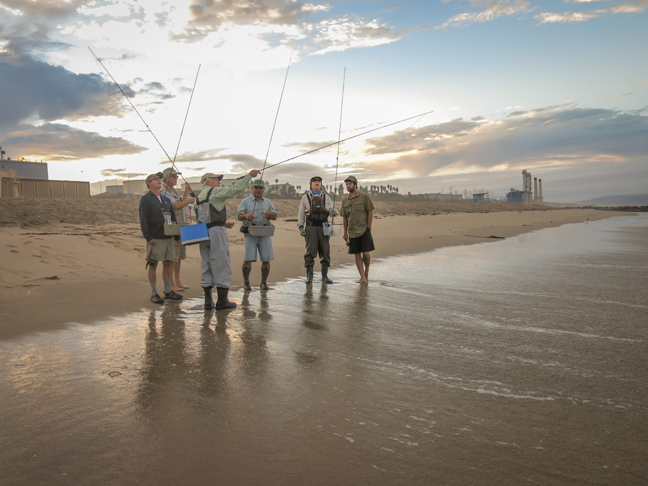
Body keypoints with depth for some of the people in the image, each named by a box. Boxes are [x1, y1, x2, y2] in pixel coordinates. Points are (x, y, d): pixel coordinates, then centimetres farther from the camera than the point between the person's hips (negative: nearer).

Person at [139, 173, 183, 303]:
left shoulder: (166, 199, 16)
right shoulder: (145, 199, -2)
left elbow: (173, 218, 18)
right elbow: (143, 220, -9)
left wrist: (177, 236, 13)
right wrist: (148, 238, -17)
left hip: (168, 237, 6)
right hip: (155, 239, -6)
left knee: (167, 263, 9)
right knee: (153, 265, 0)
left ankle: (168, 291, 19)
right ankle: (154, 293, 6)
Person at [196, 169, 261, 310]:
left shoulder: (199, 197, 19)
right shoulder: (214, 192, -4)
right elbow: (235, 189, -12)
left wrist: (223, 223, 19)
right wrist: (249, 176, -5)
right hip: (216, 231, -8)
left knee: (206, 266, 11)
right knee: (221, 265, -2)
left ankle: (208, 301, 13)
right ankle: (222, 301, 1)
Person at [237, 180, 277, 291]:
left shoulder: (268, 202, 15)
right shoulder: (245, 201, 8)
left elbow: (274, 217, 6)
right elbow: (239, 216, 0)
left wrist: (269, 213, -16)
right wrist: (246, 216, -23)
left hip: (265, 233, 2)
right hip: (250, 233, -2)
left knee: (266, 259, -1)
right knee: (248, 259, -8)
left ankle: (264, 282, 13)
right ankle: (246, 281, 8)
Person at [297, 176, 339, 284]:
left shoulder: (326, 197, 14)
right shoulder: (305, 197, 10)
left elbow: (331, 209, 8)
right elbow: (301, 213, 9)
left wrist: (334, 212, -17)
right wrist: (300, 227, -1)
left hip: (323, 227, 2)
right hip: (310, 227, -2)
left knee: (325, 251, 2)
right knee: (310, 251, -5)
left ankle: (325, 276, 11)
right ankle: (309, 276, 3)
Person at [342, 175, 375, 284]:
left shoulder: (364, 196, 0)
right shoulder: (345, 200, 11)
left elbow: (370, 213, -1)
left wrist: (368, 228, -6)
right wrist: (345, 233, 12)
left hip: (364, 230, -4)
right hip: (352, 232, 4)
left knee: (365, 253, -5)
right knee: (357, 255, 2)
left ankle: (366, 272, 20)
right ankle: (363, 278, 7)